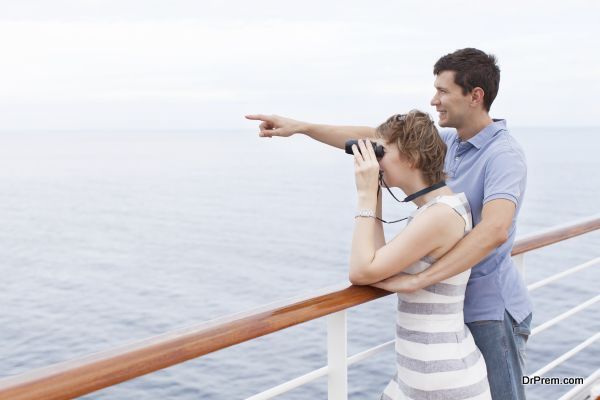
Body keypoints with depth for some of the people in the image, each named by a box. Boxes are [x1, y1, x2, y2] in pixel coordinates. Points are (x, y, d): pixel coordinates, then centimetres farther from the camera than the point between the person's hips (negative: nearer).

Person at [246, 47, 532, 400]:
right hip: (455, 305, 8)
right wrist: (301, 127, 6)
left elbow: (494, 230, -35)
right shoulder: (449, 142, 6)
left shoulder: (504, 155, -19)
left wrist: (418, 280, -37)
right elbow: (372, 138, 9)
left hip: (492, 311, -8)